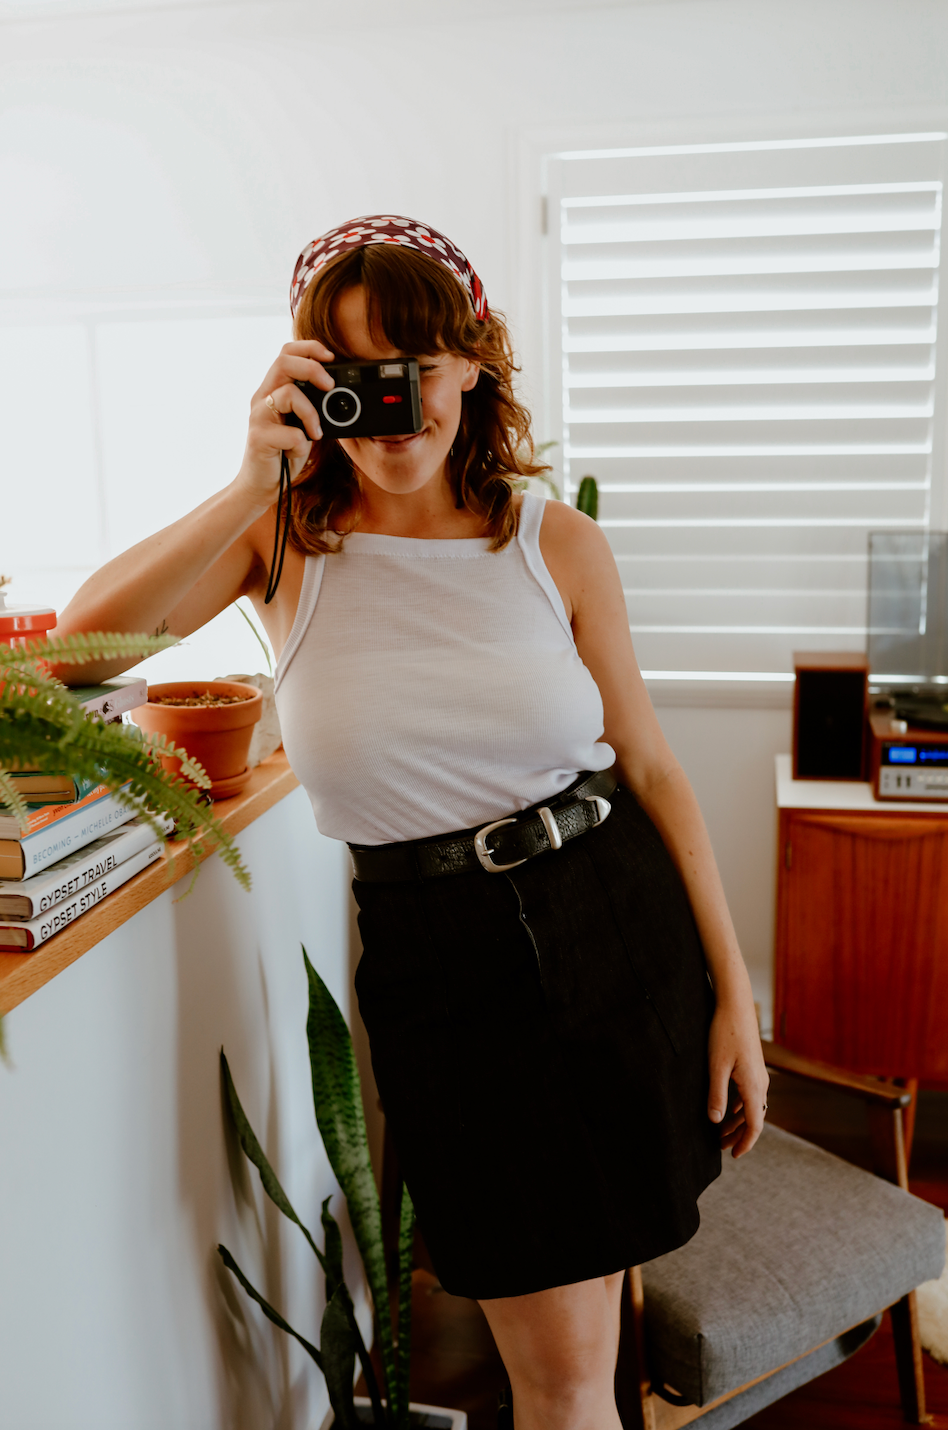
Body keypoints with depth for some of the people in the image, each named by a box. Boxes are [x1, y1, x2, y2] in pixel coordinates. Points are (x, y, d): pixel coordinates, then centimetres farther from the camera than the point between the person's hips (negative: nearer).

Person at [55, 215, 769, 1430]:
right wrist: (257, 482, -21)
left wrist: (733, 997, 1)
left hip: (624, 931, 2)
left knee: (593, 1277, 22)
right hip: (440, 968, -1)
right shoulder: (284, 539, -2)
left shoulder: (557, 543, -2)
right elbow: (83, 642, -15)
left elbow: (651, 767, 1)